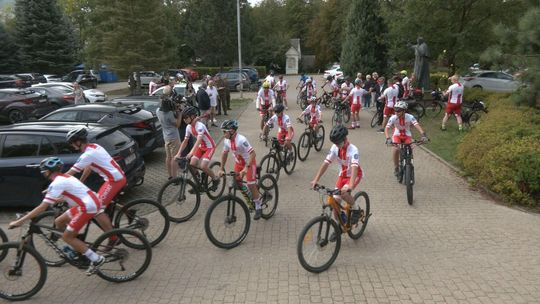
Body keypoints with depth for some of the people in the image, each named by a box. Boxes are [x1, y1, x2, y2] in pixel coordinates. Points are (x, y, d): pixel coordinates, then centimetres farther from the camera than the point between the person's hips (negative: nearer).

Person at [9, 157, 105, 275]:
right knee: (59, 222, 19)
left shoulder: (57, 183, -11)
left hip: (88, 207, -9)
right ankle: (80, 247, 27)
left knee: (67, 237, 1)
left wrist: (20, 221, -11)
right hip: (91, 201, 9)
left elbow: (42, 207, -15)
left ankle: (96, 259, 1)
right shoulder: (64, 177, 17)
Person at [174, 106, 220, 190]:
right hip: (201, 147, 7)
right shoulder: (188, 127, -4)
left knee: (203, 166, -20)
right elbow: (185, 141, 2)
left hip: (209, 146, -7)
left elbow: (199, 140, -40)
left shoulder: (200, 126, -28)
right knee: (192, 164, -7)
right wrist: (178, 154, -7)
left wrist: (191, 153, -51)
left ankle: (215, 179, 6)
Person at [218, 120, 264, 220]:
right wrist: (222, 169, 6)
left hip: (249, 163, -7)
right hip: (238, 163, 7)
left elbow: (253, 154, -35)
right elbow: (224, 153, 6)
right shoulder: (226, 140, -10)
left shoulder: (241, 140, -32)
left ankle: (258, 207, 11)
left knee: (251, 185, -8)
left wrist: (246, 167, -42)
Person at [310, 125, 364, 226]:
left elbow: (354, 167, -40)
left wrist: (350, 186, -53)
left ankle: (356, 208, -1)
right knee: (335, 200, -3)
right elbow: (326, 163, -15)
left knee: (344, 193, -31)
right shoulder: (335, 147, -13)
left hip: (354, 175, -5)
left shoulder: (353, 150, -27)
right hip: (342, 175, 5)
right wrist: (316, 180, -23)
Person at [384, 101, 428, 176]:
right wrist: (388, 138, -46)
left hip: (407, 136, 1)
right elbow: (387, 128, -29)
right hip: (397, 135, 0)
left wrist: (423, 135, -52)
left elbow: (417, 125, -35)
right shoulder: (393, 118, -23)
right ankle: (396, 168, -6)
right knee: (396, 149, -26)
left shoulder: (410, 117, -24)